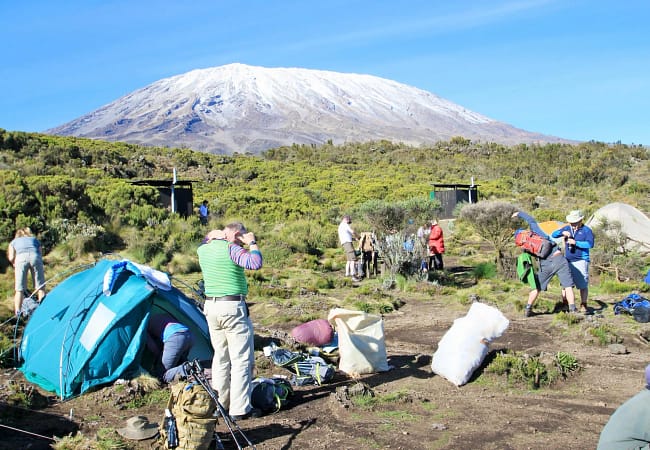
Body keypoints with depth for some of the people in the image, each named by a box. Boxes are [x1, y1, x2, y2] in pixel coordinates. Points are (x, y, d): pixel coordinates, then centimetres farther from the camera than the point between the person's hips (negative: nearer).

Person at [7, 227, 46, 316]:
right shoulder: (35, 239, 36)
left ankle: (17, 313, -4)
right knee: (40, 287, 6)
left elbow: (11, 258, 17)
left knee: (19, 289, 3)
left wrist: (14, 265, 36)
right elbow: (40, 255, 24)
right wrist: (41, 270, 34)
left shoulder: (14, 242, 33)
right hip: (35, 257, 0)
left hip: (21, 258, 0)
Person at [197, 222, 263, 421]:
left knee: (220, 356, 18)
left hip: (210, 306, 8)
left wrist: (210, 236, 16)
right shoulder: (231, 248, -14)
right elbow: (255, 263, -24)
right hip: (233, 308, -8)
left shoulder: (203, 249, 8)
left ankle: (219, 402, 25)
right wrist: (252, 244, -10)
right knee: (241, 359, 0)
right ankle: (240, 409, 2)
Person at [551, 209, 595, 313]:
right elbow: (553, 235, 9)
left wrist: (576, 243, -22)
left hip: (581, 261, -4)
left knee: (583, 284, -5)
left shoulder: (587, 230, -2)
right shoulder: (566, 228, 11)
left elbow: (590, 244, -15)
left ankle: (583, 305, 3)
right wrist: (562, 233, -10)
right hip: (568, 261, 4)